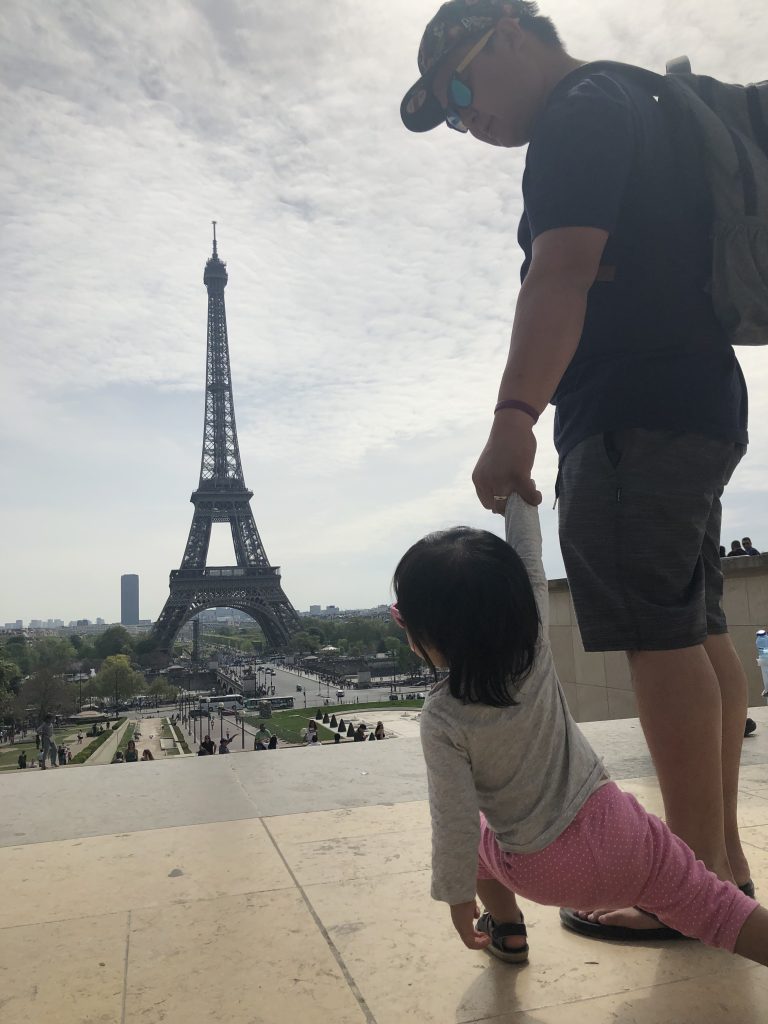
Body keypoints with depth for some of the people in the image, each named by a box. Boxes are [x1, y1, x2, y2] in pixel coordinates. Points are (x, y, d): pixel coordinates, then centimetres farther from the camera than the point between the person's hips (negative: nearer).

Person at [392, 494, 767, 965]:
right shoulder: (536, 643, -13)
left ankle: (508, 930, 35)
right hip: (615, 825, 2)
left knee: (474, 836, 25)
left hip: (546, 870, -1)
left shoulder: (441, 720, -19)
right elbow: (528, 554, -2)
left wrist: (458, 898, 0)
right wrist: (518, 486, 11)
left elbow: (457, 820, -16)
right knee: (717, 908, 8)